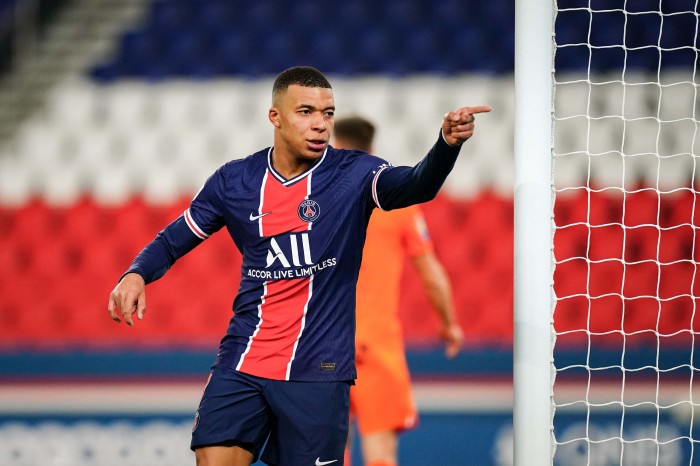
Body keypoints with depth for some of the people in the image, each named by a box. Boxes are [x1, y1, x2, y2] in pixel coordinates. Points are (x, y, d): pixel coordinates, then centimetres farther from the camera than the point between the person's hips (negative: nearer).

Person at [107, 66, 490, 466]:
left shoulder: (353, 174, -6)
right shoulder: (233, 181, 2)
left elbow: (417, 186, -25)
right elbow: (173, 241, 13)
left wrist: (448, 143, -46)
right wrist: (136, 275, -8)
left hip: (317, 371, -2)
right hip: (242, 364, 2)